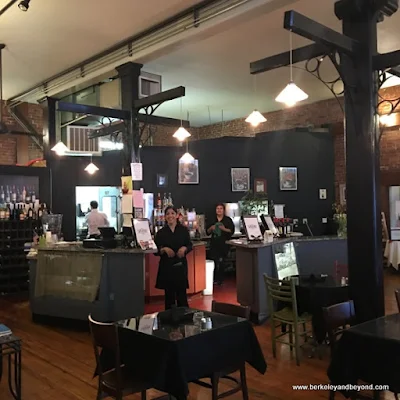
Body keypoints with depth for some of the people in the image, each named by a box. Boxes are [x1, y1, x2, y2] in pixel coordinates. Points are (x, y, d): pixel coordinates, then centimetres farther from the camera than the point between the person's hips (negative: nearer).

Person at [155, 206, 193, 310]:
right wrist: (164, 249, -16)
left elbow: (190, 245, 7)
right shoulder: (161, 232, 1)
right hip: (166, 266, 0)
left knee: (181, 292, 1)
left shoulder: (183, 230, 2)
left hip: (180, 264, 0)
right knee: (169, 293, 6)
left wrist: (184, 248, -14)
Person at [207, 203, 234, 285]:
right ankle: (214, 279, 3)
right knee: (214, 261, -7)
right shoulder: (212, 220, 12)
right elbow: (208, 232, 13)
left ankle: (220, 279, 9)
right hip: (214, 243, 3)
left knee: (221, 261, -3)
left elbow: (232, 231, -3)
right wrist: (211, 228, -7)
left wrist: (224, 229, -18)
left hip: (224, 243, -3)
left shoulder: (228, 220, 3)